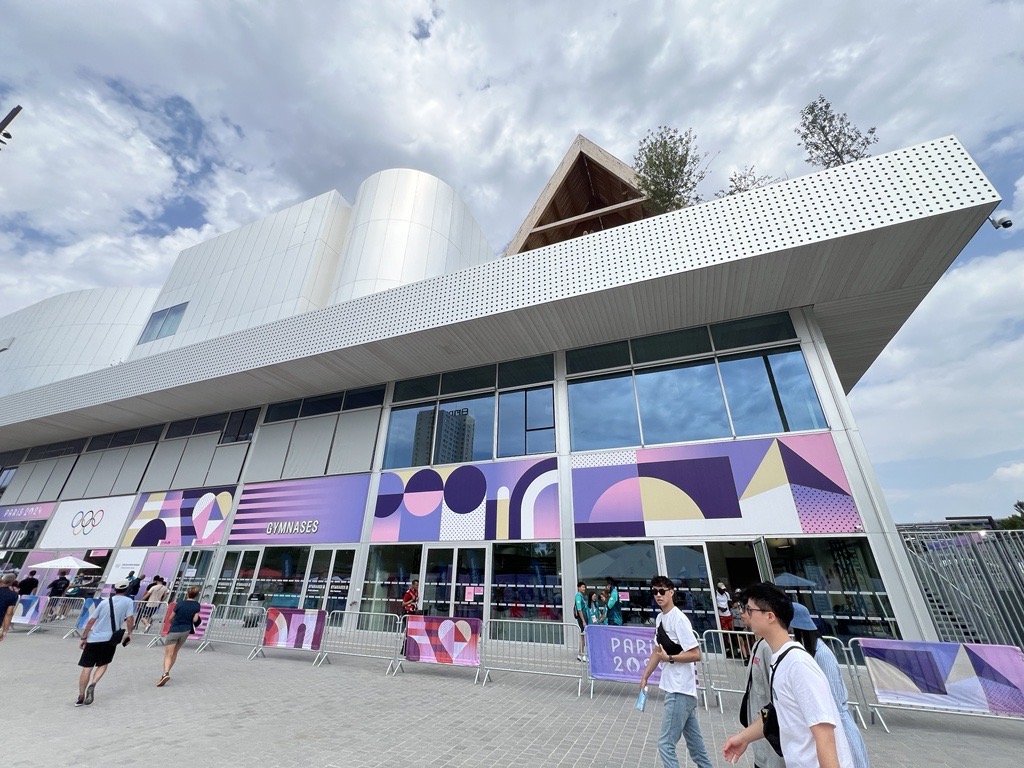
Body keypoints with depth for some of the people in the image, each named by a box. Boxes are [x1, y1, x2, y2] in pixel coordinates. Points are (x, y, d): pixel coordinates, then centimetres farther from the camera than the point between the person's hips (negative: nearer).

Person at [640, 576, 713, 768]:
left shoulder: (679, 619, -21)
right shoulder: (659, 618, 6)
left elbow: (695, 655, -21)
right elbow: (657, 651, 15)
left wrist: (669, 658, -25)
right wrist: (645, 676, 17)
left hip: (680, 691, -9)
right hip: (676, 688, 9)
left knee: (666, 744, -3)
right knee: (693, 740, 22)